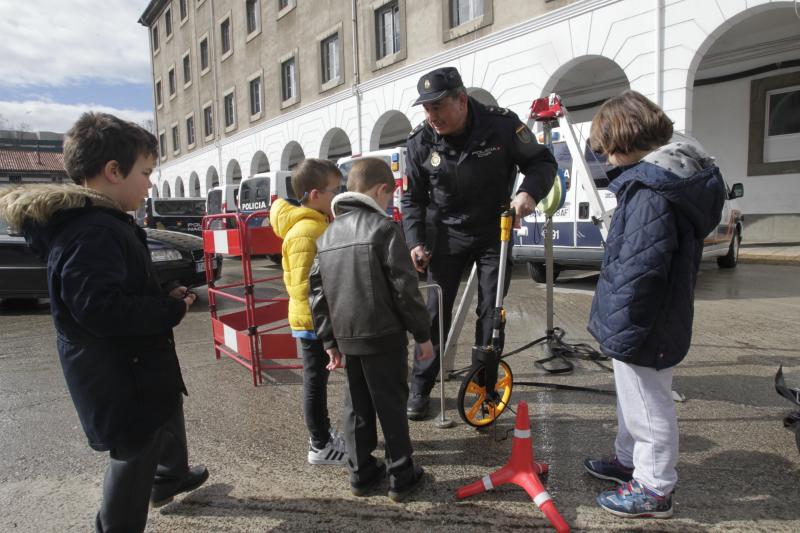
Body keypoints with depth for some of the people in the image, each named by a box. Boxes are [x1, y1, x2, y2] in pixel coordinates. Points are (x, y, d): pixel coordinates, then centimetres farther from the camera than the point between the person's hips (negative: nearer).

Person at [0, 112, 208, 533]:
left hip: (132, 367, 11)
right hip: (120, 378, -11)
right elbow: (100, 308, -34)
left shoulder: (101, 223, 8)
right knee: (136, 455, 6)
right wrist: (171, 309, -23)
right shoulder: (93, 231, -26)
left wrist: (165, 297, 3)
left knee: (168, 413, 31)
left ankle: (171, 476, 55)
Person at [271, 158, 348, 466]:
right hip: (313, 321, -10)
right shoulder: (305, 232, -23)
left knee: (318, 378, 20)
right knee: (316, 381, 4)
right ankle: (320, 447, 18)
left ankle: (324, 434, 35)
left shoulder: (319, 223, 9)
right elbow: (303, 288, -27)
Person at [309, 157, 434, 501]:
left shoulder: (327, 235, 8)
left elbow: (317, 293, 9)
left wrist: (330, 340, 15)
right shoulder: (384, 227, -12)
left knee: (357, 406, 17)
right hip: (384, 335, -6)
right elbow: (405, 287, -15)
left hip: (346, 337, 6)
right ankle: (401, 476, 18)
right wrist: (423, 334, -5)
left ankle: (361, 473, 28)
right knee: (391, 406, 6)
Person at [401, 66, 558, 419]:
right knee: (435, 311, 0)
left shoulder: (501, 124, -16)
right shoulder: (420, 142, -10)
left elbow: (542, 161, -7)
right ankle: (420, 389, 15)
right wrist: (415, 242, -11)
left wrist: (529, 191, -28)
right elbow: (412, 198, 0)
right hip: (449, 235, 1)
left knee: (491, 312, 4)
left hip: (496, 232, -1)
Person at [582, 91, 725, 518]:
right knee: (632, 398, 25)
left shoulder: (651, 190, -25)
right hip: (656, 317, 10)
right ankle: (630, 459, 44)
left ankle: (654, 490, 25)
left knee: (649, 407, 7)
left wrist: (621, 332, -22)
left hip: (644, 325, -10)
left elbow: (638, 271, -29)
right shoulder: (666, 174, 8)